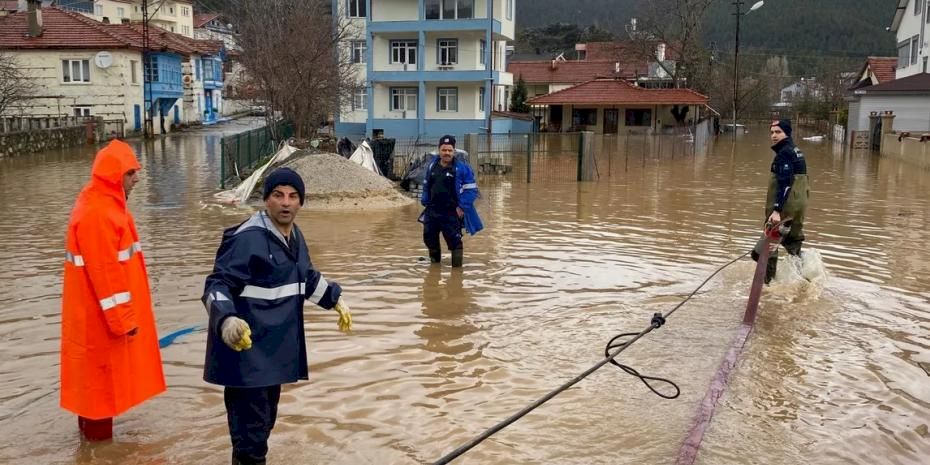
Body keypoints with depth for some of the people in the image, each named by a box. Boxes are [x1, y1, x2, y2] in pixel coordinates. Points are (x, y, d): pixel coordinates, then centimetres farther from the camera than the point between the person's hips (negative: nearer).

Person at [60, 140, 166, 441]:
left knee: (101, 374, 19)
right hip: (101, 316, -10)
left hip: (105, 312, 10)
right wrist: (122, 319, -21)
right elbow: (105, 272, -25)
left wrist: (126, 314, 21)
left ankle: (95, 429, 31)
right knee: (103, 374, 2)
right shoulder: (96, 213, -23)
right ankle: (99, 436, 14)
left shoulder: (104, 204, 10)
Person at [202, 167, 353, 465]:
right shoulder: (247, 239, -19)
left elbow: (306, 277, 28)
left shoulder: (294, 236, 10)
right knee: (251, 422, -6)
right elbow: (217, 285, -23)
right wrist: (226, 320, -40)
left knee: (265, 416, 22)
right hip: (248, 351, -9)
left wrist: (335, 300, 30)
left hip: (277, 348, 9)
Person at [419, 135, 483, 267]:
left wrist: (462, 207, -16)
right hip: (432, 211, 6)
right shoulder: (432, 165, 5)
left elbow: (471, 190, -12)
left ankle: (457, 265, 11)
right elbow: (426, 185, 17)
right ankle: (435, 259, 42)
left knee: (454, 241, -5)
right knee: (429, 237, 16)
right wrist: (425, 202, 9)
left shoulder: (462, 168, -12)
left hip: (452, 213, -6)